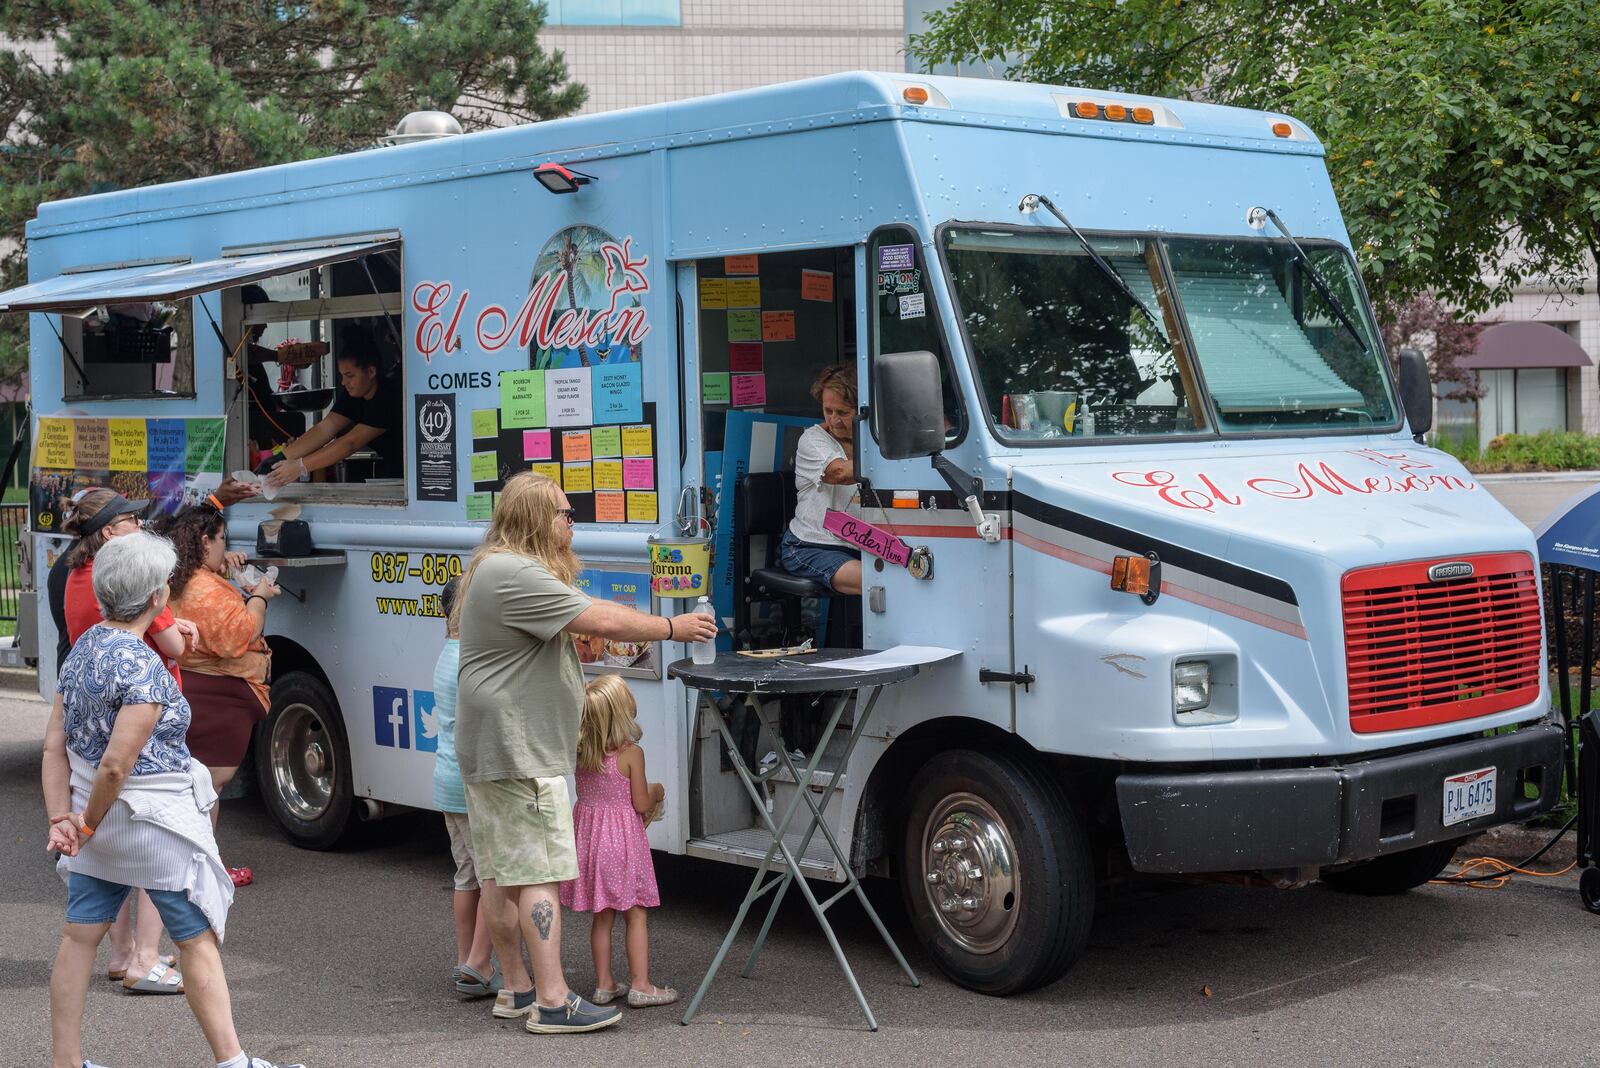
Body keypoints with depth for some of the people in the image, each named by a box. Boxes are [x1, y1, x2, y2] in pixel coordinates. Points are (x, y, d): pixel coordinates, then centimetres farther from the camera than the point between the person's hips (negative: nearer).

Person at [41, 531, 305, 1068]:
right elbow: (116, 764, -26)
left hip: (100, 822, 8)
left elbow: (55, 747, 4)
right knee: (199, 940, 3)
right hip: (154, 822, -8)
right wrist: (87, 823, -12)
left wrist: (61, 818, 0)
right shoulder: (142, 667, -23)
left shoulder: (82, 649, 5)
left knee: (80, 936, 12)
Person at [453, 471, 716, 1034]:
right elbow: (603, 620, -20)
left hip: (494, 750, 11)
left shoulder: (498, 569, 18)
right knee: (541, 872, -10)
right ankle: (553, 1001, -9)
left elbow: (590, 611, 19)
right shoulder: (515, 576, -19)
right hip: (519, 751, -11)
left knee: (502, 872, 14)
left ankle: (516, 987, 21)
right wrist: (672, 627, -7)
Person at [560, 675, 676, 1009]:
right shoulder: (631, 753, -16)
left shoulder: (581, 752, 0)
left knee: (602, 917, 13)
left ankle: (604, 984, 17)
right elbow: (641, 804, -12)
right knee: (636, 915, 4)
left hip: (588, 835, 5)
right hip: (623, 838, -5)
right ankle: (640, 985, 5)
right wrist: (657, 792, 8)